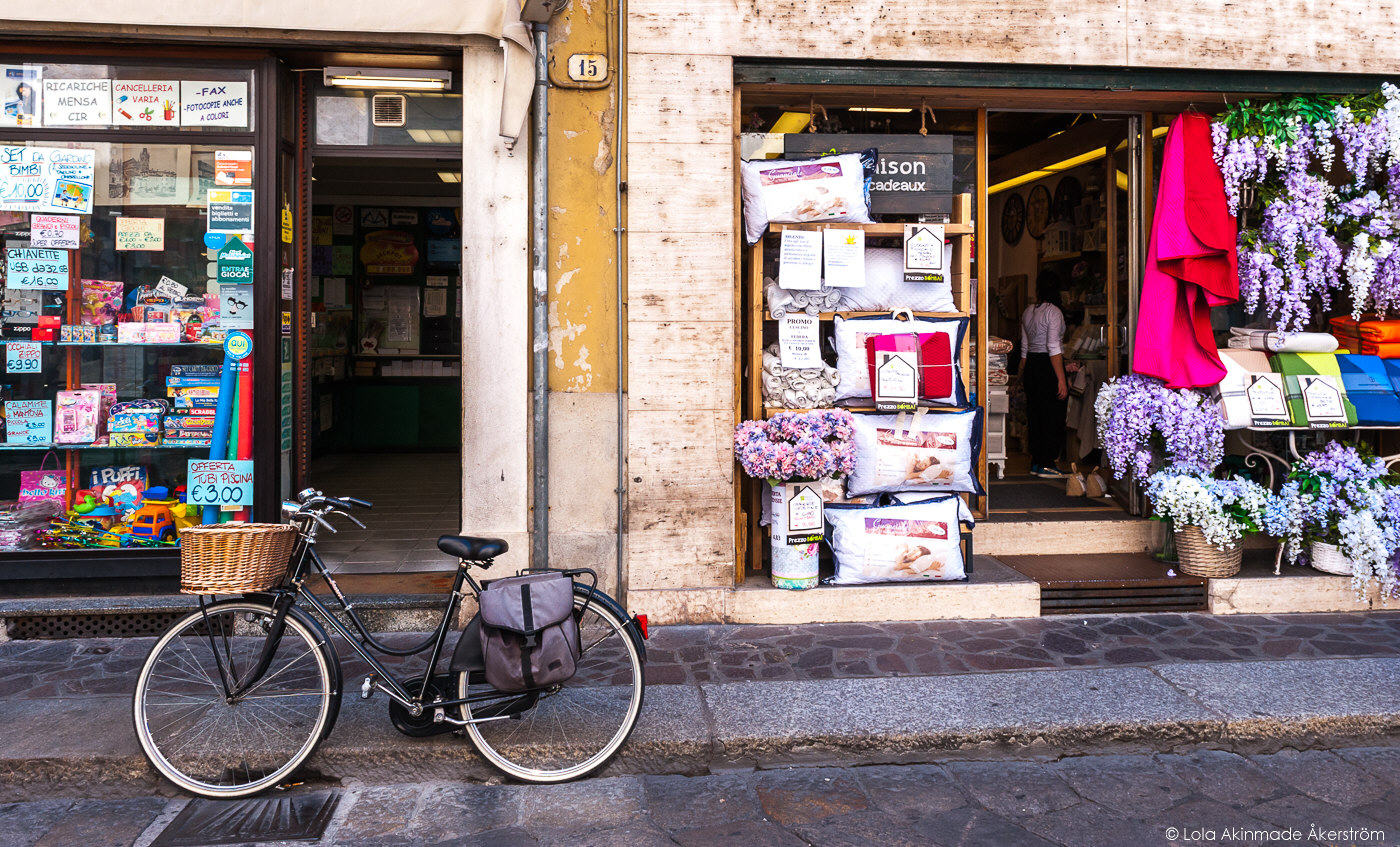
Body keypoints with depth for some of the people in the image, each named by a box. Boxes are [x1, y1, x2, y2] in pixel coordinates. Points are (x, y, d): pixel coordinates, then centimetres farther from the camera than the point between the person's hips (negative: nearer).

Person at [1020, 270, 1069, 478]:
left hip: (1031, 366, 8)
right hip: (1048, 366, -8)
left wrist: (1024, 374, 21)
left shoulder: (1028, 311, 10)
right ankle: (1047, 465, 0)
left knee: (1035, 415, 13)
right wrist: (1061, 379, -19)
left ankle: (1036, 462, 19)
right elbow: (1053, 347, -19)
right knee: (1053, 416, -1)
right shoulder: (1053, 311, -12)